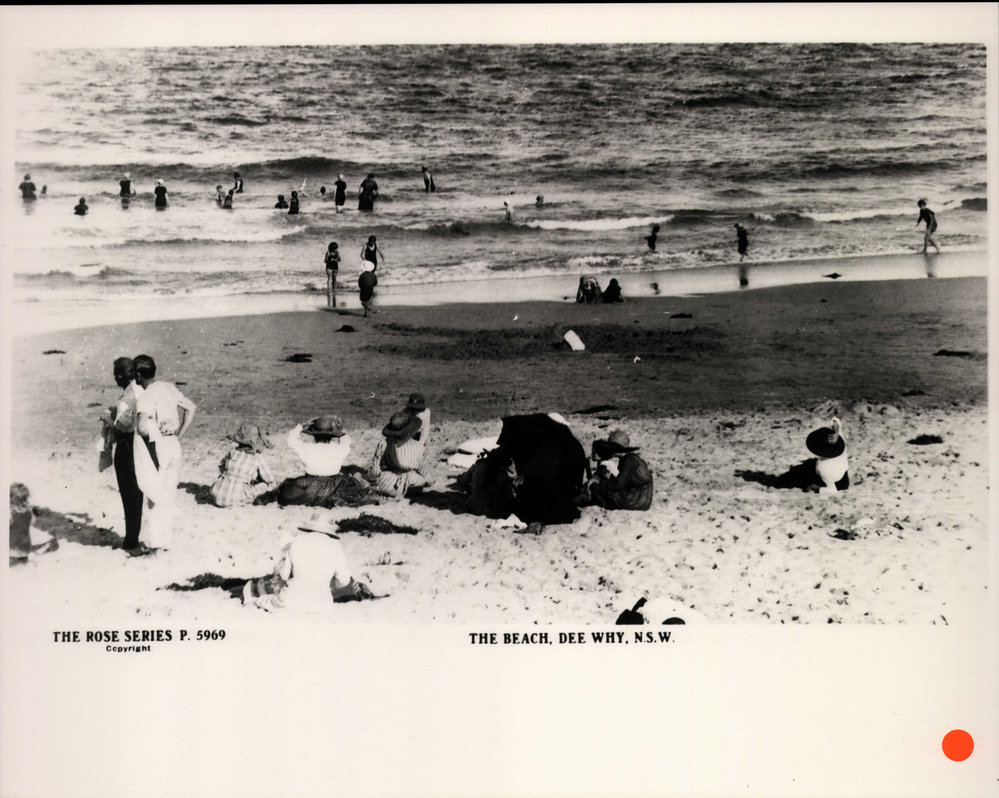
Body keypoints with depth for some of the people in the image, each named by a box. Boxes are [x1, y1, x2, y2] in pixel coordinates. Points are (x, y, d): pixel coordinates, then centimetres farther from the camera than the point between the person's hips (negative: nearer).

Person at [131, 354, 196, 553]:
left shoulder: (146, 396, -16)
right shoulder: (169, 387, 7)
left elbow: (143, 427, -30)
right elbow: (191, 407, 16)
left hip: (156, 447, -7)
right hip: (174, 447, 7)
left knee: (154, 496, 2)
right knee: (168, 496, 14)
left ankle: (153, 542, 7)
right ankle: (166, 539, 22)